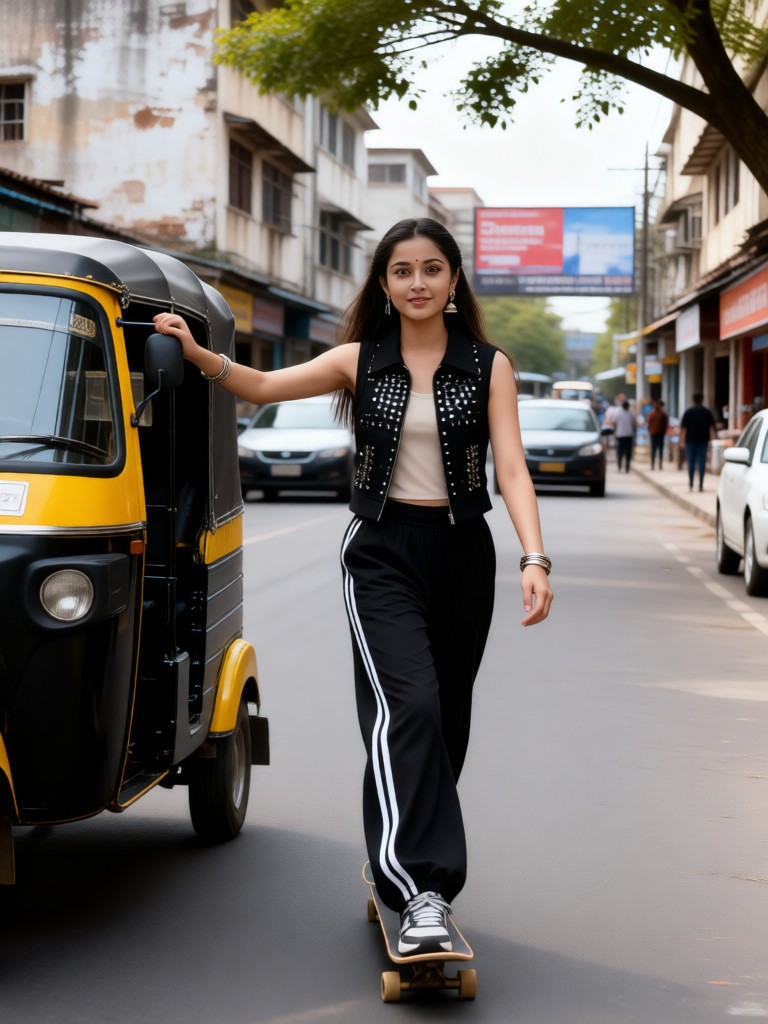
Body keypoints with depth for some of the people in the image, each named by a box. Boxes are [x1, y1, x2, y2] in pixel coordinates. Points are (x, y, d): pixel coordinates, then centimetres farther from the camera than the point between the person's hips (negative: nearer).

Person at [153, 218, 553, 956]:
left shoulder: (488, 366, 2)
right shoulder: (359, 361, 3)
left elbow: (510, 467, -7)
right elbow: (261, 386, -5)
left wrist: (534, 559, -20)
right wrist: (197, 354, -23)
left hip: (461, 551, 2)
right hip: (382, 552, -2)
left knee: (446, 717, 10)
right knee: (409, 707, -18)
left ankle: (404, 858, 29)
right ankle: (422, 892, -24)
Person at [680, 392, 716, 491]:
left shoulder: (688, 412, 0)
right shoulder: (707, 412, 3)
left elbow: (683, 427, -2)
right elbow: (711, 427, 2)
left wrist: (682, 440, 2)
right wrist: (712, 439, 5)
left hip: (690, 440, 0)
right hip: (703, 440, 0)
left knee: (691, 462, 8)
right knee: (701, 462, 0)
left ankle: (690, 484, 8)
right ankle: (701, 485, -5)